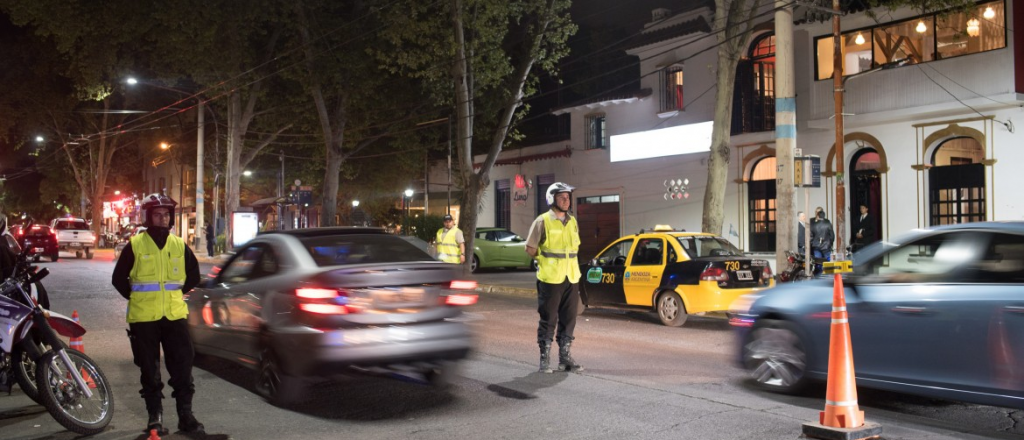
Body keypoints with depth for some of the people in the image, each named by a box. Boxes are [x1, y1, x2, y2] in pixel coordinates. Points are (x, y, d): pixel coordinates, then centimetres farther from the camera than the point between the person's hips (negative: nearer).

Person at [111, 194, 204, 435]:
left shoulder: (180, 245, 7)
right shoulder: (134, 245, -1)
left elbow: (193, 276, 18)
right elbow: (119, 278, 5)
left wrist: (175, 295, 11)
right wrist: (136, 298, 2)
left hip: (175, 315, 2)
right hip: (143, 317, -2)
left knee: (182, 366, 2)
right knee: (149, 369, 6)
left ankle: (186, 414, 11)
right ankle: (155, 415, 16)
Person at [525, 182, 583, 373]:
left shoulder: (573, 222, 12)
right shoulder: (543, 221, -6)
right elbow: (530, 248, -2)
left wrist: (564, 261, 12)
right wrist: (546, 260, 6)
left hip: (571, 278, 5)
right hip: (550, 279, -5)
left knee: (568, 319, 9)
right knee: (548, 320, 0)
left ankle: (565, 357, 18)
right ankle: (545, 359, 9)